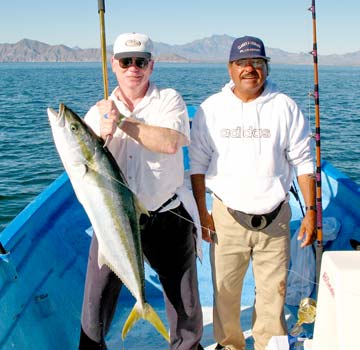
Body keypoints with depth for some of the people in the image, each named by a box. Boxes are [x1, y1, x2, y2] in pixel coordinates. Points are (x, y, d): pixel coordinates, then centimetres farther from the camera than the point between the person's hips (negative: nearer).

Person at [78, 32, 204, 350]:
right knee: (96, 302, 5)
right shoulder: (98, 112, 5)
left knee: (186, 301, 14)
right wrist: (104, 136, -20)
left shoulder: (169, 100, 0)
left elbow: (171, 143, -20)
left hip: (167, 217, -1)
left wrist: (122, 122, -17)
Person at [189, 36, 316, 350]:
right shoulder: (211, 108, 3)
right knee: (224, 289, 8)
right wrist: (201, 212, -1)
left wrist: (311, 211, -2)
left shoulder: (285, 107, 2)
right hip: (227, 216, 0)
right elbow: (198, 164, 4)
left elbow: (304, 162, 4)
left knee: (273, 290, 7)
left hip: (275, 218, 0)